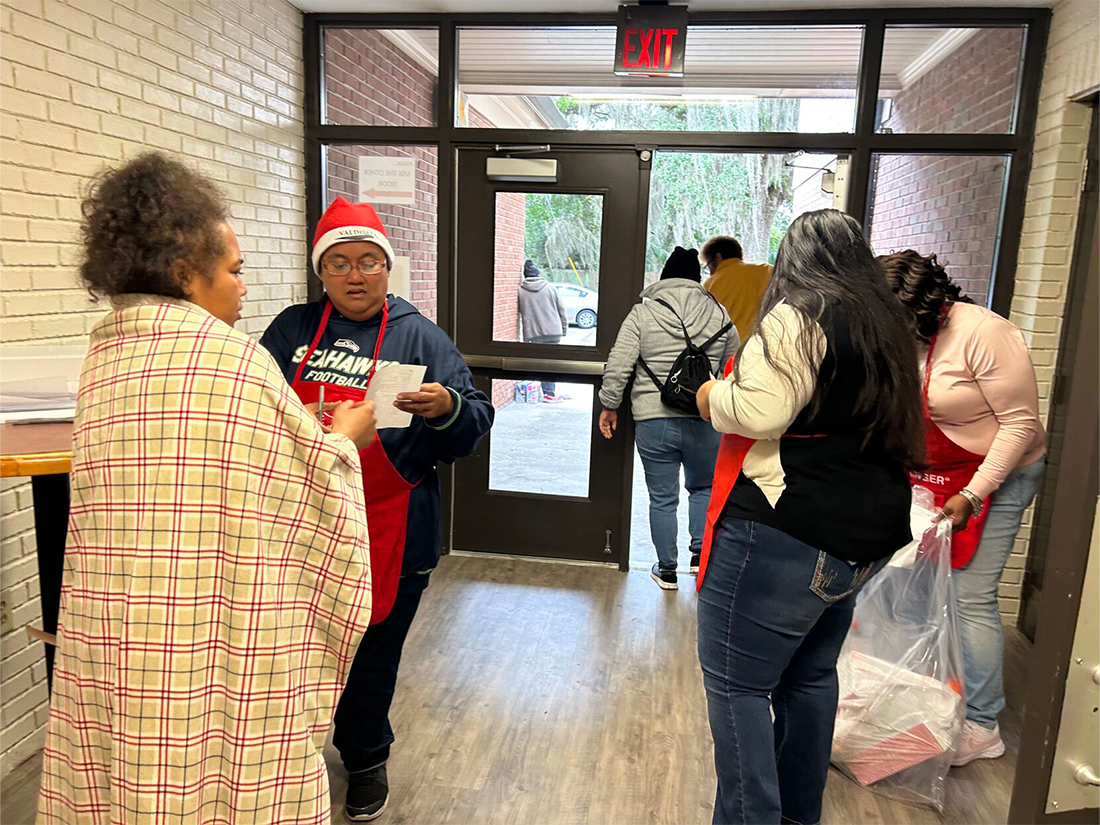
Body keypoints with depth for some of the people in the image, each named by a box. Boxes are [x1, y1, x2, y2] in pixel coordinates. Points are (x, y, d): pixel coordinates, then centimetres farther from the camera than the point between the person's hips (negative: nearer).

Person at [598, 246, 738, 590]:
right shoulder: (719, 314, 5)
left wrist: (610, 406, 4)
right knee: (703, 488, 25)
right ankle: (700, 552, 20)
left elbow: (618, 367, -7)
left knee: (662, 498, 11)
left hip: (653, 422, -1)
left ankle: (667, 569, 22)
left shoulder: (642, 313, -1)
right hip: (705, 421, 2)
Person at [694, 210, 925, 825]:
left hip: (784, 536, -9)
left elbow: (760, 411, -22)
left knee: (737, 682, 1)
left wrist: (713, 396, -4)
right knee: (810, 675, 21)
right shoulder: (889, 326, 16)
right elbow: (902, 433, 23)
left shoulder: (800, 316, -11)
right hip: (868, 538, 10)